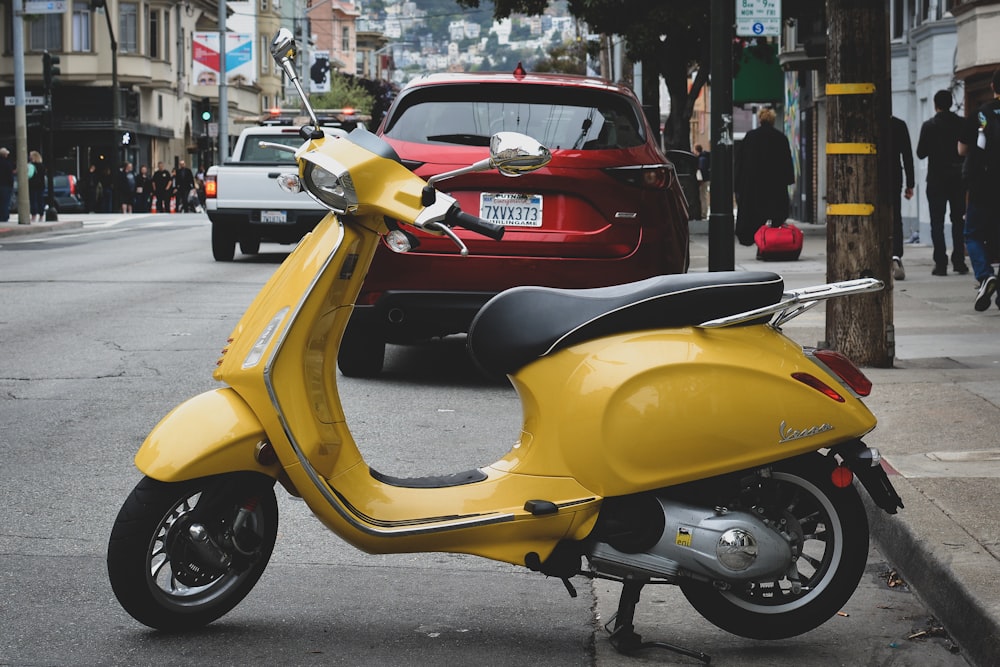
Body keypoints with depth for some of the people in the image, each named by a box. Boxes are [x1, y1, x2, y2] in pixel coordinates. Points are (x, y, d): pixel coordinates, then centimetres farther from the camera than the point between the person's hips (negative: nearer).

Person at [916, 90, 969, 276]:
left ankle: (940, 263, -6)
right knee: (958, 220, 11)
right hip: (958, 177, 2)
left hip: (936, 179, -2)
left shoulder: (929, 126, -7)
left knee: (937, 222, 0)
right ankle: (959, 262, 9)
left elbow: (920, 153, -5)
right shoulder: (962, 124, -2)